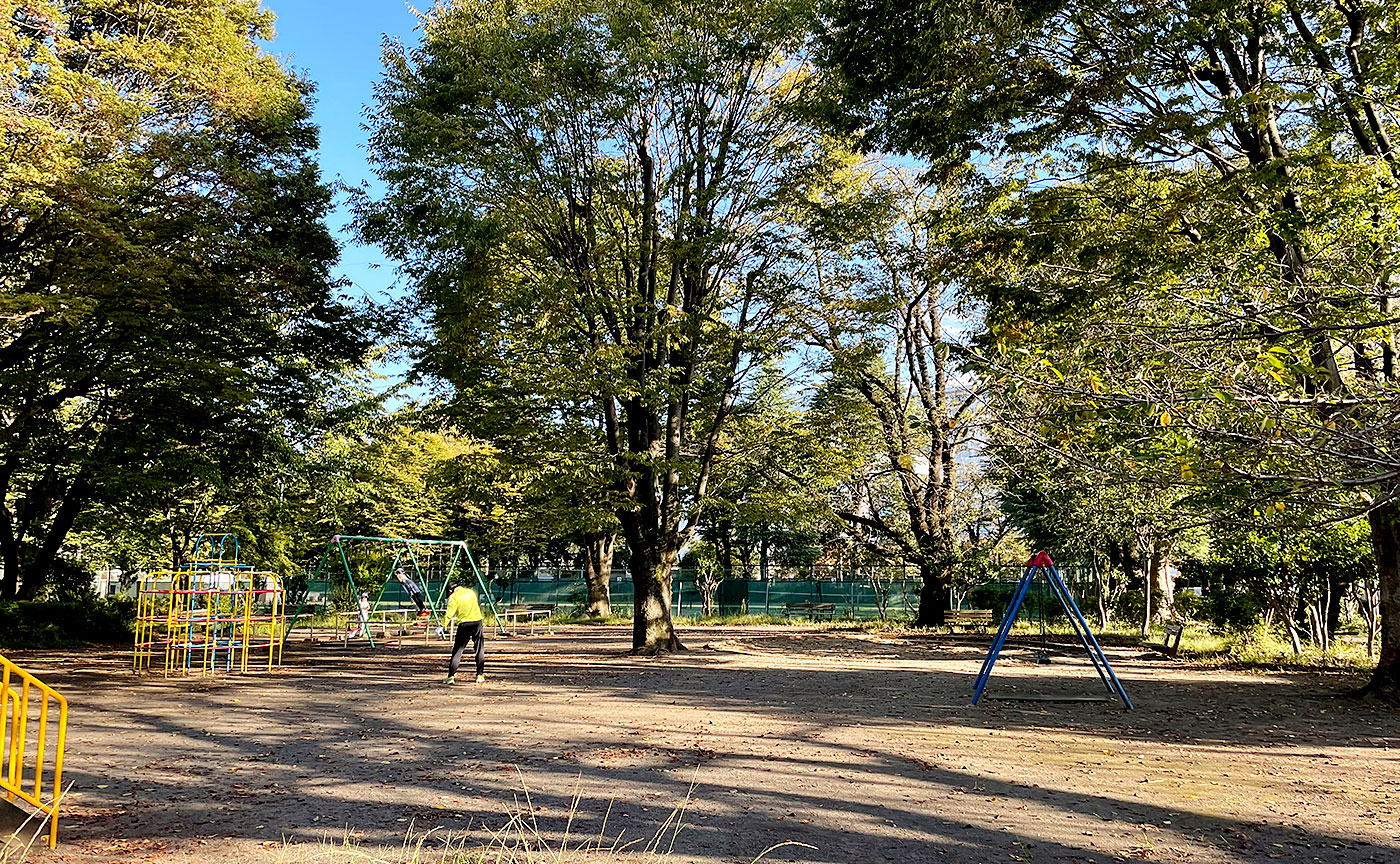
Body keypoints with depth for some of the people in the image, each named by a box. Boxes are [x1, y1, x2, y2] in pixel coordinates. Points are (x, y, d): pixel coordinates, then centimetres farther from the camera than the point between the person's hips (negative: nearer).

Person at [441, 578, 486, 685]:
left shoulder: (453, 597, -4)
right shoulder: (471, 592, 11)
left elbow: (449, 614, -11)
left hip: (464, 624, -3)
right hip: (478, 621, 3)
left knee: (457, 651, 4)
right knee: (480, 650, 11)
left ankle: (451, 676, -2)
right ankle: (480, 675, 11)